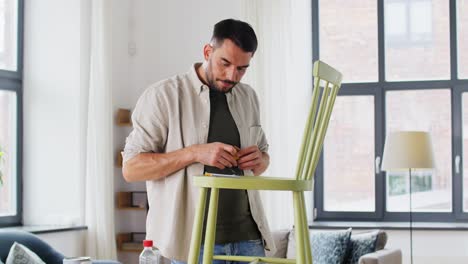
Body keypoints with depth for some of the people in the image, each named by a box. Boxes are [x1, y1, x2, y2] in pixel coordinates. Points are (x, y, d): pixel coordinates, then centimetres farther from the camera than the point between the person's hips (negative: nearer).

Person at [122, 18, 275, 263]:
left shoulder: (248, 96, 12)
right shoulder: (162, 95, -5)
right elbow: (131, 168, -8)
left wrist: (259, 160, -1)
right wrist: (195, 153, -20)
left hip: (248, 236, 5)